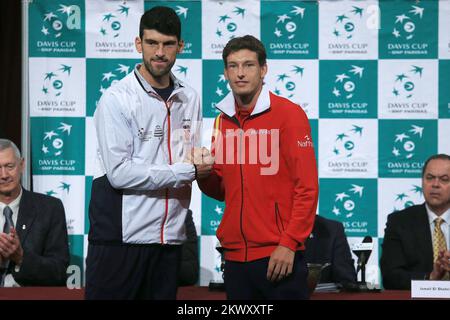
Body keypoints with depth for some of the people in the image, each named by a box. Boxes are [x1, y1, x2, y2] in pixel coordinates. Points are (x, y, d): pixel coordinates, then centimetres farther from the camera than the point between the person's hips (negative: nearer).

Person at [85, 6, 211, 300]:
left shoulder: (190, 98, 10)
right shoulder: (117, 99, -8)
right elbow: (119, 173, -16)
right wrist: (187, 172, -12)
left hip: (170, 236, 5)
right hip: (121, 235, -5)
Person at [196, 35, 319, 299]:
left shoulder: (289, 114, -6)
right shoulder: (222, 121, 11)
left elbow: (307, 188, -10)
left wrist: (289, 244, -15)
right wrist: (205, 174, -3)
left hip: (280, 256, -5)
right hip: (235, 256, 5)